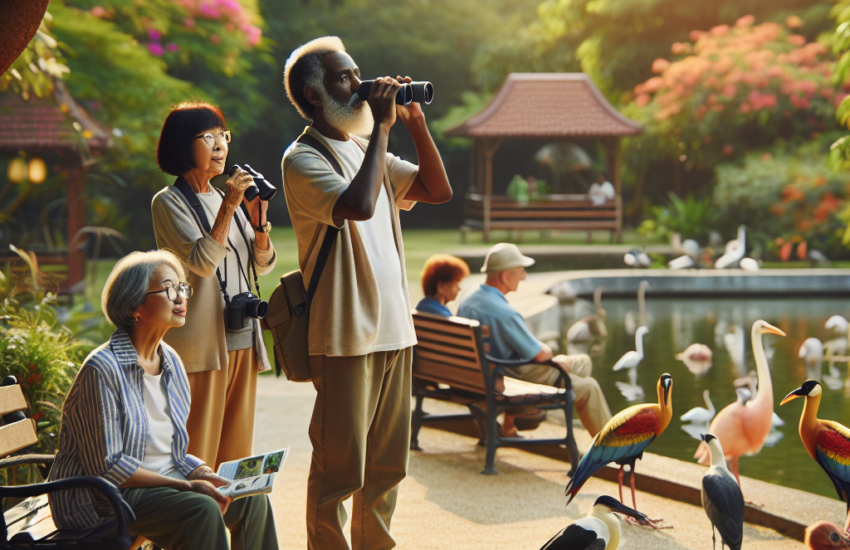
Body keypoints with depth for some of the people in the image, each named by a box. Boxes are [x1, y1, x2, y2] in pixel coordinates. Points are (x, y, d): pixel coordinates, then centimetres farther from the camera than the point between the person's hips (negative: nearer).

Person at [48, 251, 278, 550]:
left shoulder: (171, 361, 9)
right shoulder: (103, 369, -18)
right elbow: (106, 466, -21)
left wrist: (201, 474, -6)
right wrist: (186, 486, -23)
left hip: (165, 481, 8)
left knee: (252, 498, -9)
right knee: (202, 510, -29)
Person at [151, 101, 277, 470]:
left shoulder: (225, 197, 16)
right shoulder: (168, 203, -3)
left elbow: (263, 265, 13)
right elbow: (202, 262, -17)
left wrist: (258, 219, -3)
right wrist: (229, 207, -20)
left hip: (242, 340, 7)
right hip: (201, 345, -7)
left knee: (236, 452, 9)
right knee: (196, 454, -7)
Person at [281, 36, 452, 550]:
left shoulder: (366, 150, 17)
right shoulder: (303, 159, -9)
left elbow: (438, 190, 14)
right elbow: (360, 205, -26)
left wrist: (415, 120, 4)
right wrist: (383, 127, -19)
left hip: (393, 329, 8)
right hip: (345, 335, -8)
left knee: (388, 464, 14)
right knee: (340, 469, -2)